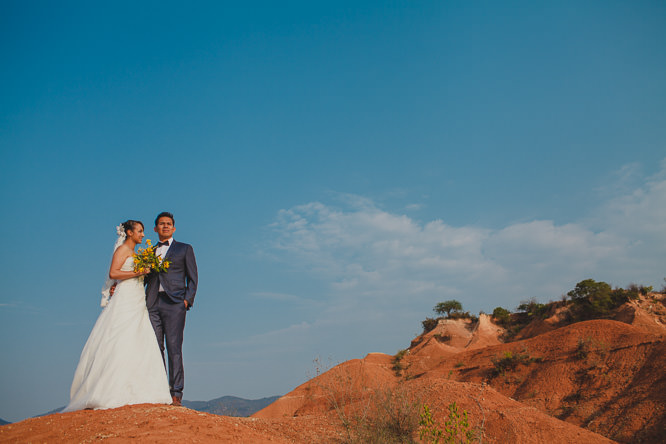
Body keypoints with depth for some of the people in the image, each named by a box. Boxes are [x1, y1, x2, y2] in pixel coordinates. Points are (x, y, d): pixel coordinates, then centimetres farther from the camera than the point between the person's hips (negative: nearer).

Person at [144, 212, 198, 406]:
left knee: (174, 349, -8)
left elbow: (192, 278, 8)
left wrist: (187, 300, -5)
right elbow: (144, 278, 18)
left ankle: (176, 393, -6)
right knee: (155, 349, 1)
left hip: (173, 303, -3)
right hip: (152, 304, 4)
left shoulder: (184, 249, 13)